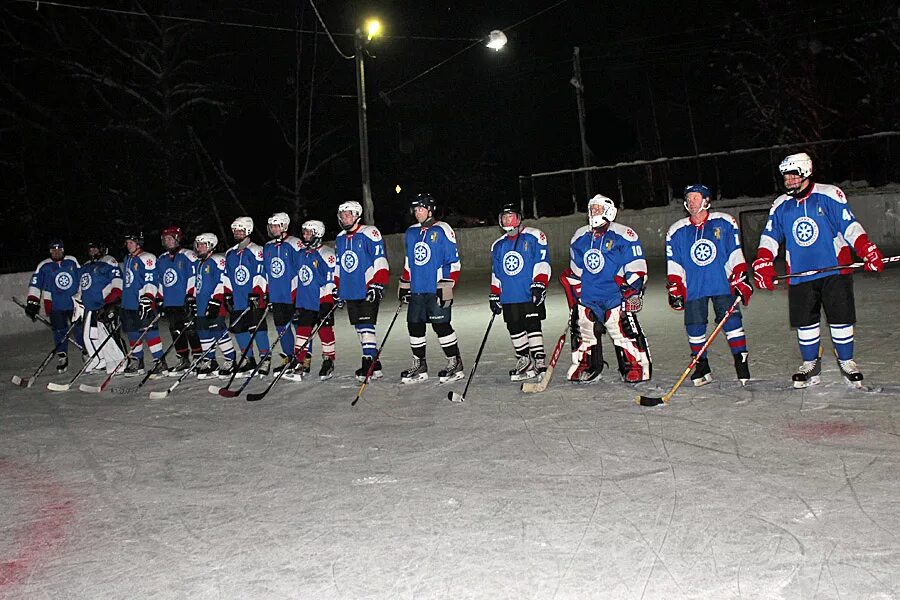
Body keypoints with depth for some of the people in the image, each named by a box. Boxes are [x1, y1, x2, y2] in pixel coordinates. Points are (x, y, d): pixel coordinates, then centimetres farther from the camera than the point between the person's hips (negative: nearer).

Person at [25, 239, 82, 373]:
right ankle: (62, 358, 9)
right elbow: (35, 285, 2)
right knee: (59, 331, -1)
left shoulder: (72, 261, 6)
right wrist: (32, 302, -5)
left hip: (74, 302, 1)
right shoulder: (44, 266, 1)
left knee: (79, 329, 3)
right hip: (55, 305, -1)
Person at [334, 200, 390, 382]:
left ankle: (370, 362, -7)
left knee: (366, 326, -11)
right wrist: (337, 288, 20)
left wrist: (377, 285, -19)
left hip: (368, 291, -7)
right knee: (359, 327, 8)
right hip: (349, 293, 8)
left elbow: (380, 261, -13)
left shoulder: (369, 233, -8)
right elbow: (338, 266, 23)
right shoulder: (340, 238, 16)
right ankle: (373, 365, 14)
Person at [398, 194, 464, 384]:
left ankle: (455, 364, 6)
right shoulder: (411, 232, 15)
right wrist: (404, 285, 19)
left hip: (436, 291, -7)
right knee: (414, 325, 7)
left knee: (441, 325, -6)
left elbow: (453, 262, -9)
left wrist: (446, 287, -14)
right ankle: (419, 366, 19)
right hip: (416, 290, 7)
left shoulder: (442, 230, -6)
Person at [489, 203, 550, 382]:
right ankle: (524, 361, 15)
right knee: (515, 329, 6)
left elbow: (542, 263, -7)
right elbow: (496, 274, 21)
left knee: (532, 326, -7)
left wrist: (539, 285, -16)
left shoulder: (534, 237, -1)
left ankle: (540, 362, -2)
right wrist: (494, 296, 17)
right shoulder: (498, 245, 17)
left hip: (530, 295, -6)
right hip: (508, 297, 6)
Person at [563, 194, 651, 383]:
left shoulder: (623, 235, -5)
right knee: (583, 330, 9)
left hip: (615, 295, -5)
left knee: (625, 331, -12)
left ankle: (637, 366, -1)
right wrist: (575, 298, 18)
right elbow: (575, 271, 20)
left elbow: (636, 267, -4)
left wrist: (634, 291, -10)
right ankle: (586, 367, 24)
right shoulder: (580, 237, 13)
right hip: (587, 297, 6)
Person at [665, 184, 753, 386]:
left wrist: (741, 281, 0)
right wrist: (674, 290, 4)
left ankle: (741, 360, 3)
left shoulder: (724, 223, 4)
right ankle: (701, 366, 13)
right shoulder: (677, 231, 8)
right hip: (693, 288, 2)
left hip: (722, 285, -1)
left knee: (731, 321, -8)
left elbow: (735, 256, 4)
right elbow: (674, 265, 10)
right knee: (695, 327, 0)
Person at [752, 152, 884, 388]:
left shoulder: (830, 195, -2)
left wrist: (868, 251, -16)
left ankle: (847, 363, 19)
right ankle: (810, 364, 19)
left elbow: (849, 225, -4)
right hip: (800, 276, 3)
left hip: (835, 271, -3)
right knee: (805, 322, 4)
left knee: (840, 319, 2)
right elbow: (770, 236, 8)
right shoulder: (780, 205, 8)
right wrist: (763, 263, -6)